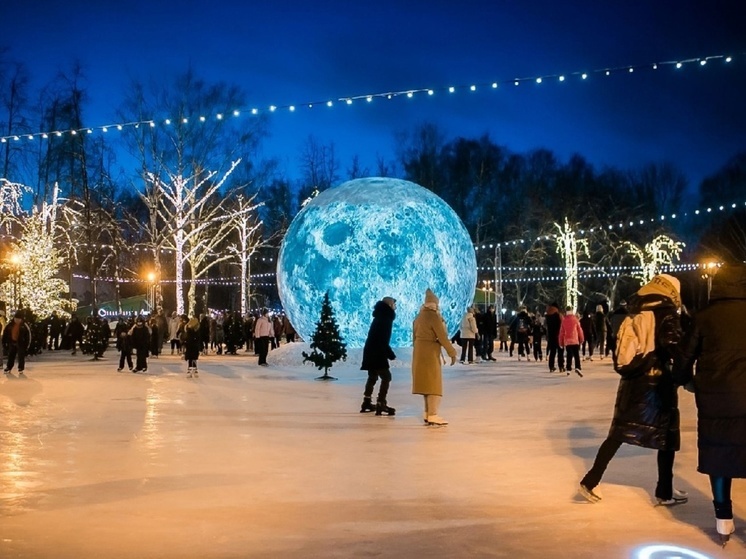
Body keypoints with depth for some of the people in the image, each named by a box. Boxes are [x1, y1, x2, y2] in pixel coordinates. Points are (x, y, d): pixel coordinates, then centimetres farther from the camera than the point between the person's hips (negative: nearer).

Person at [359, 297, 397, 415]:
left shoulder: (380, 318, 14)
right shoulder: (385, 319, -15)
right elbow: (383, 340, -20)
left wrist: (388, 353, 18)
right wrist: (391, 354, -13)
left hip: (371, 351, 10)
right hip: (377, 353, -10)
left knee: (373, 377, 22)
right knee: (386, 377, -9)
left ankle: (367, 403, 31)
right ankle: (380, 404, -16)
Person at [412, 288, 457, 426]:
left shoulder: (419, 316, 12)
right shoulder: (433, 316, -15)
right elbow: (442, 337, -16)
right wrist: (452, 352, -8)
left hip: (419, 352, 9)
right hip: (430, 353, -9)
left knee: (426, 383, 16)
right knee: (434, 384, -5)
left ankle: (427, 413, 21)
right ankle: (433, 416, -8)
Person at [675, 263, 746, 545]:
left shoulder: (705, 317, 1)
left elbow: (684, 358, 4)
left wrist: (687, 381, 23)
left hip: (714, 400, 1)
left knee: (719, 456, 13)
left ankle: (723, 519, 18)